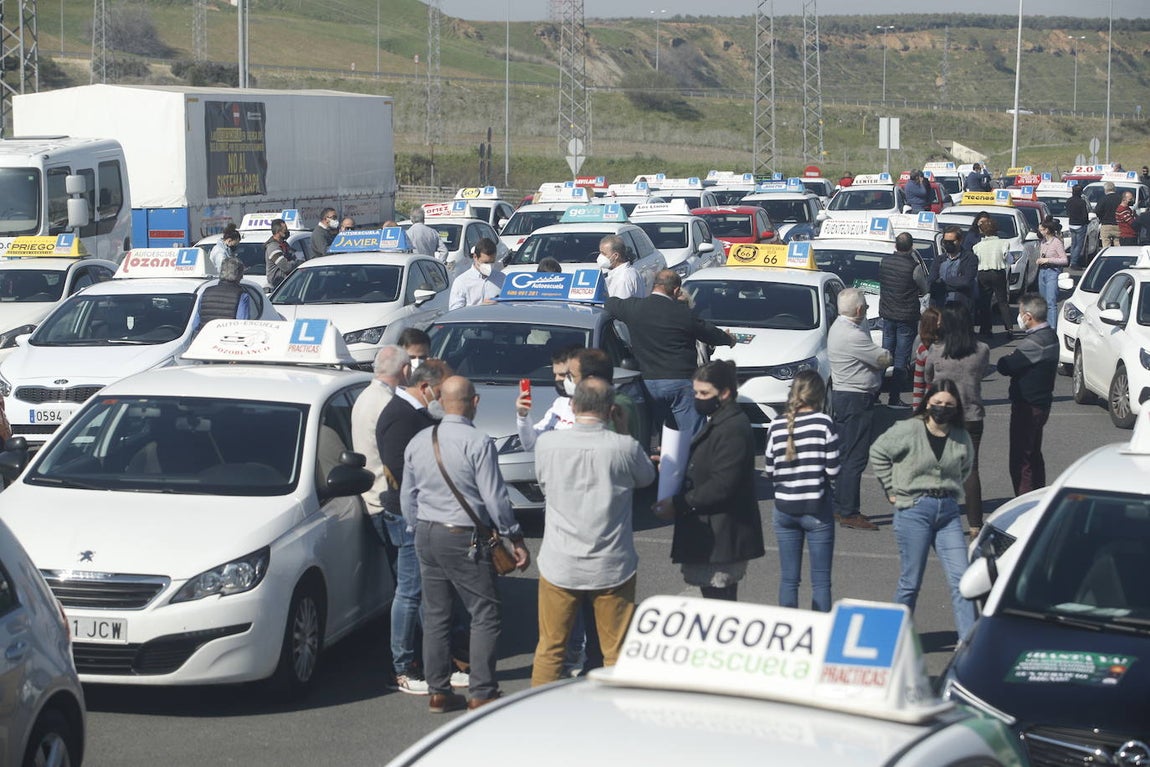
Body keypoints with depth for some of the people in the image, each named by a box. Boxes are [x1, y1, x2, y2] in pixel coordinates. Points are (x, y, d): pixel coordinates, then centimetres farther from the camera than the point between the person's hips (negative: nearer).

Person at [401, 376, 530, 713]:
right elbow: (495, 498, -14)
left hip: (427, 536, 7)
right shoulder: (478, 443, -14)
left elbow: (407, 499, 13)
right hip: (465, 539, -7)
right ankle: (481, 695, -1)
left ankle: (438, 692, 16)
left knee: (435, 615, 12)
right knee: (485, 615, 1)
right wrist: (516, 540, -6)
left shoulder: (418, 442, 6)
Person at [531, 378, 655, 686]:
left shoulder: (547, 443, -9)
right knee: (617, 652, 9)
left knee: (549, 648, 12)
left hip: (559, 566, 1)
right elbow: (647, 478, 7)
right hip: (612, 567, -1)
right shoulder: (625, 447, -13)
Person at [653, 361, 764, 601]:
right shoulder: (717, 423, 16)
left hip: (723, 536, -10)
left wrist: (678, 504, -19)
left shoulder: (733, 430, -18)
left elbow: (721, 486, -23)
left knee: (719, 600, -7)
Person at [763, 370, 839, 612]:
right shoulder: (824, 423, -10)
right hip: (817, 510, -3)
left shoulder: (776, 426, -2)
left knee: (788, 579, 10)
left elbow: (769, 472, 3)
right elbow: (832, 470, -9)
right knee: (820, 581, 4)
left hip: (784, 510, 3)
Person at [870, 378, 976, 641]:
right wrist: (891, 489, 2)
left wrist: (951, 490, 13)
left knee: (961, 579, -6)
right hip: (914, 510, -4)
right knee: (911, 582, 3)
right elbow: (878, 453, 3)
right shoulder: (907, 430, -7)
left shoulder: (961, 438, 5)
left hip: (948, 511, 4)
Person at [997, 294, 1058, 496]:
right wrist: (1013, 359, -5)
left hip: (1027, 408, -10)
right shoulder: (1051, 336, 6)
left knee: (1021, 460, -4)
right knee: (1034, 456, 21)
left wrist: (1007, 359, -2)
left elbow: (1005, 367, -22)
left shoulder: (1034, 343, -25)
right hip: (1042, 402, 10)